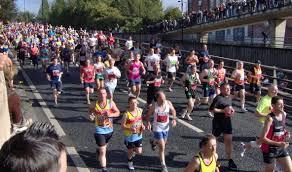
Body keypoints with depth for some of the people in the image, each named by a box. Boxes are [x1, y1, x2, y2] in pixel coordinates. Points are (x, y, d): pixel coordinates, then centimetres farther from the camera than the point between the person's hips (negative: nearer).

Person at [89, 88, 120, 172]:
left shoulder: (111, 103, -11)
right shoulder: (94, 105, -13)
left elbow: (118, 112, -4)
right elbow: (90, 112, 6)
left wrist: (110, 115, -23)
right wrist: (91, 116, -17)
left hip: (109, 130, 3)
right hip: (99, 130, -3)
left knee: (104, 146, 29)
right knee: (103, 151, -5)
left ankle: (99, 152, 62)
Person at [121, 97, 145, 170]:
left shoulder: (140, 110, -9)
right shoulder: (126, 114, -24)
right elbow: (122, 125, -17)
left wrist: (142, 126, -7)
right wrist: (130, 129, -33)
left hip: (138, 135, 4)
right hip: (129, 136, -4)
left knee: (139, 152, 7)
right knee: (130, 151, 15)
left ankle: (133, 150, 44)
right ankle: (130, 162, 46)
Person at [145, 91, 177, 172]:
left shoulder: (168, 103, -14)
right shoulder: (154, 106, -21)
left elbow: (173, 110, 5)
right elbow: (148, 115, -7)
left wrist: (174, 119, -10)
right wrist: (148, 123, -24)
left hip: (166, 127, 5)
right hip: (157, 128, -5)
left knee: (163, 143, 26)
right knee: (162, 147, -8)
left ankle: (153, 142, 60)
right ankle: (163, 165, 8)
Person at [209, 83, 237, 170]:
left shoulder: (229, 97, 6)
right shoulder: (218, 98, -18)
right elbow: (211, 109, -22)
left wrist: (231, 110, 0)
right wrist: (223, 110, -22)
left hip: (227, 121, 6)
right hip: (218, 122, -6)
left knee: (228, 140, 3)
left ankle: (230, 160, 11)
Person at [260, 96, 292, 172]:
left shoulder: (284, 114, 0)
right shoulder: (270, 118, -23)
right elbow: (262, 138, -24)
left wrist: (286, 133, -1)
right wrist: (278, 144, -31)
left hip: (281, 148, 6)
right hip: (269, 149, -6)